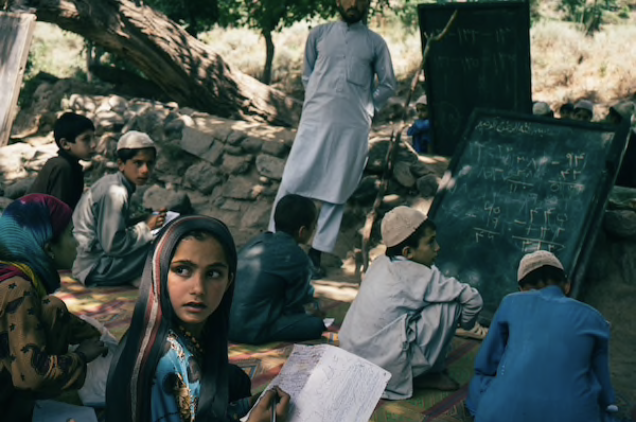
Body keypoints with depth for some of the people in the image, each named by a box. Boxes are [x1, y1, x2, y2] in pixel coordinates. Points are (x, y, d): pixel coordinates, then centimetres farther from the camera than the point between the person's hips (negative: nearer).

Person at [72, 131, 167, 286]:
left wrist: (145, 219, 2)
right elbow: (113, 246, -24)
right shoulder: (114, 193, -20)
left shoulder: (111, 182, 7)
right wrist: (146, 227, -14)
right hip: (95, 271, -10)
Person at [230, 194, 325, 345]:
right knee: (316, 324, -5)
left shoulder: (259, 241, 11)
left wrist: (310, 305, 28)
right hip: (251, 331, -8)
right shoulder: (297, 258, -11)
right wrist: (313, 308, 19)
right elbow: (293, 305, -1)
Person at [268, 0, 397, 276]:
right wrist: (315, 100, 7)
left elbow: (388, 85, 15)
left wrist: (368, 108, 9)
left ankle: (316, 253, 8)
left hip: (352, 128, 0)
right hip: (315, 120, 0)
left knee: (337, 192, 1)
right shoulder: (319, 34, 9)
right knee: (291, 183, -3)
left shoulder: (375, 43, 8)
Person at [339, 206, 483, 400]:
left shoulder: (381, 263, 8)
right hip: (382, 366, -9)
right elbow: (472, 299, -11)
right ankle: (430, 375, 5)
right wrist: (465, 323, 7)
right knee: (450, 306, -10)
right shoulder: (416, 275, -13)